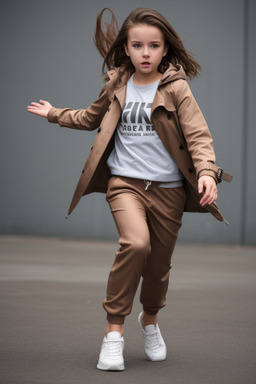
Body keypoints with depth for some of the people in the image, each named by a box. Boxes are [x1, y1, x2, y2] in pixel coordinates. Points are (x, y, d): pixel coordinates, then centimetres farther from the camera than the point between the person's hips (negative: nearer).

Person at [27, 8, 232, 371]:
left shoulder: (176, 88, -3)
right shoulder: (117, 86, 7)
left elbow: (198, 134, -10)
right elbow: (91, 118, 28)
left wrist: (207, 171, -26)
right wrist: (56, 114, 34)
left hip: (168, 189, 0)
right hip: (124, 181, 0)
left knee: (159, 262, 10)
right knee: (136, 243, -27)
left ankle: (150, 319, 42)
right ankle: (114, 329, -15)